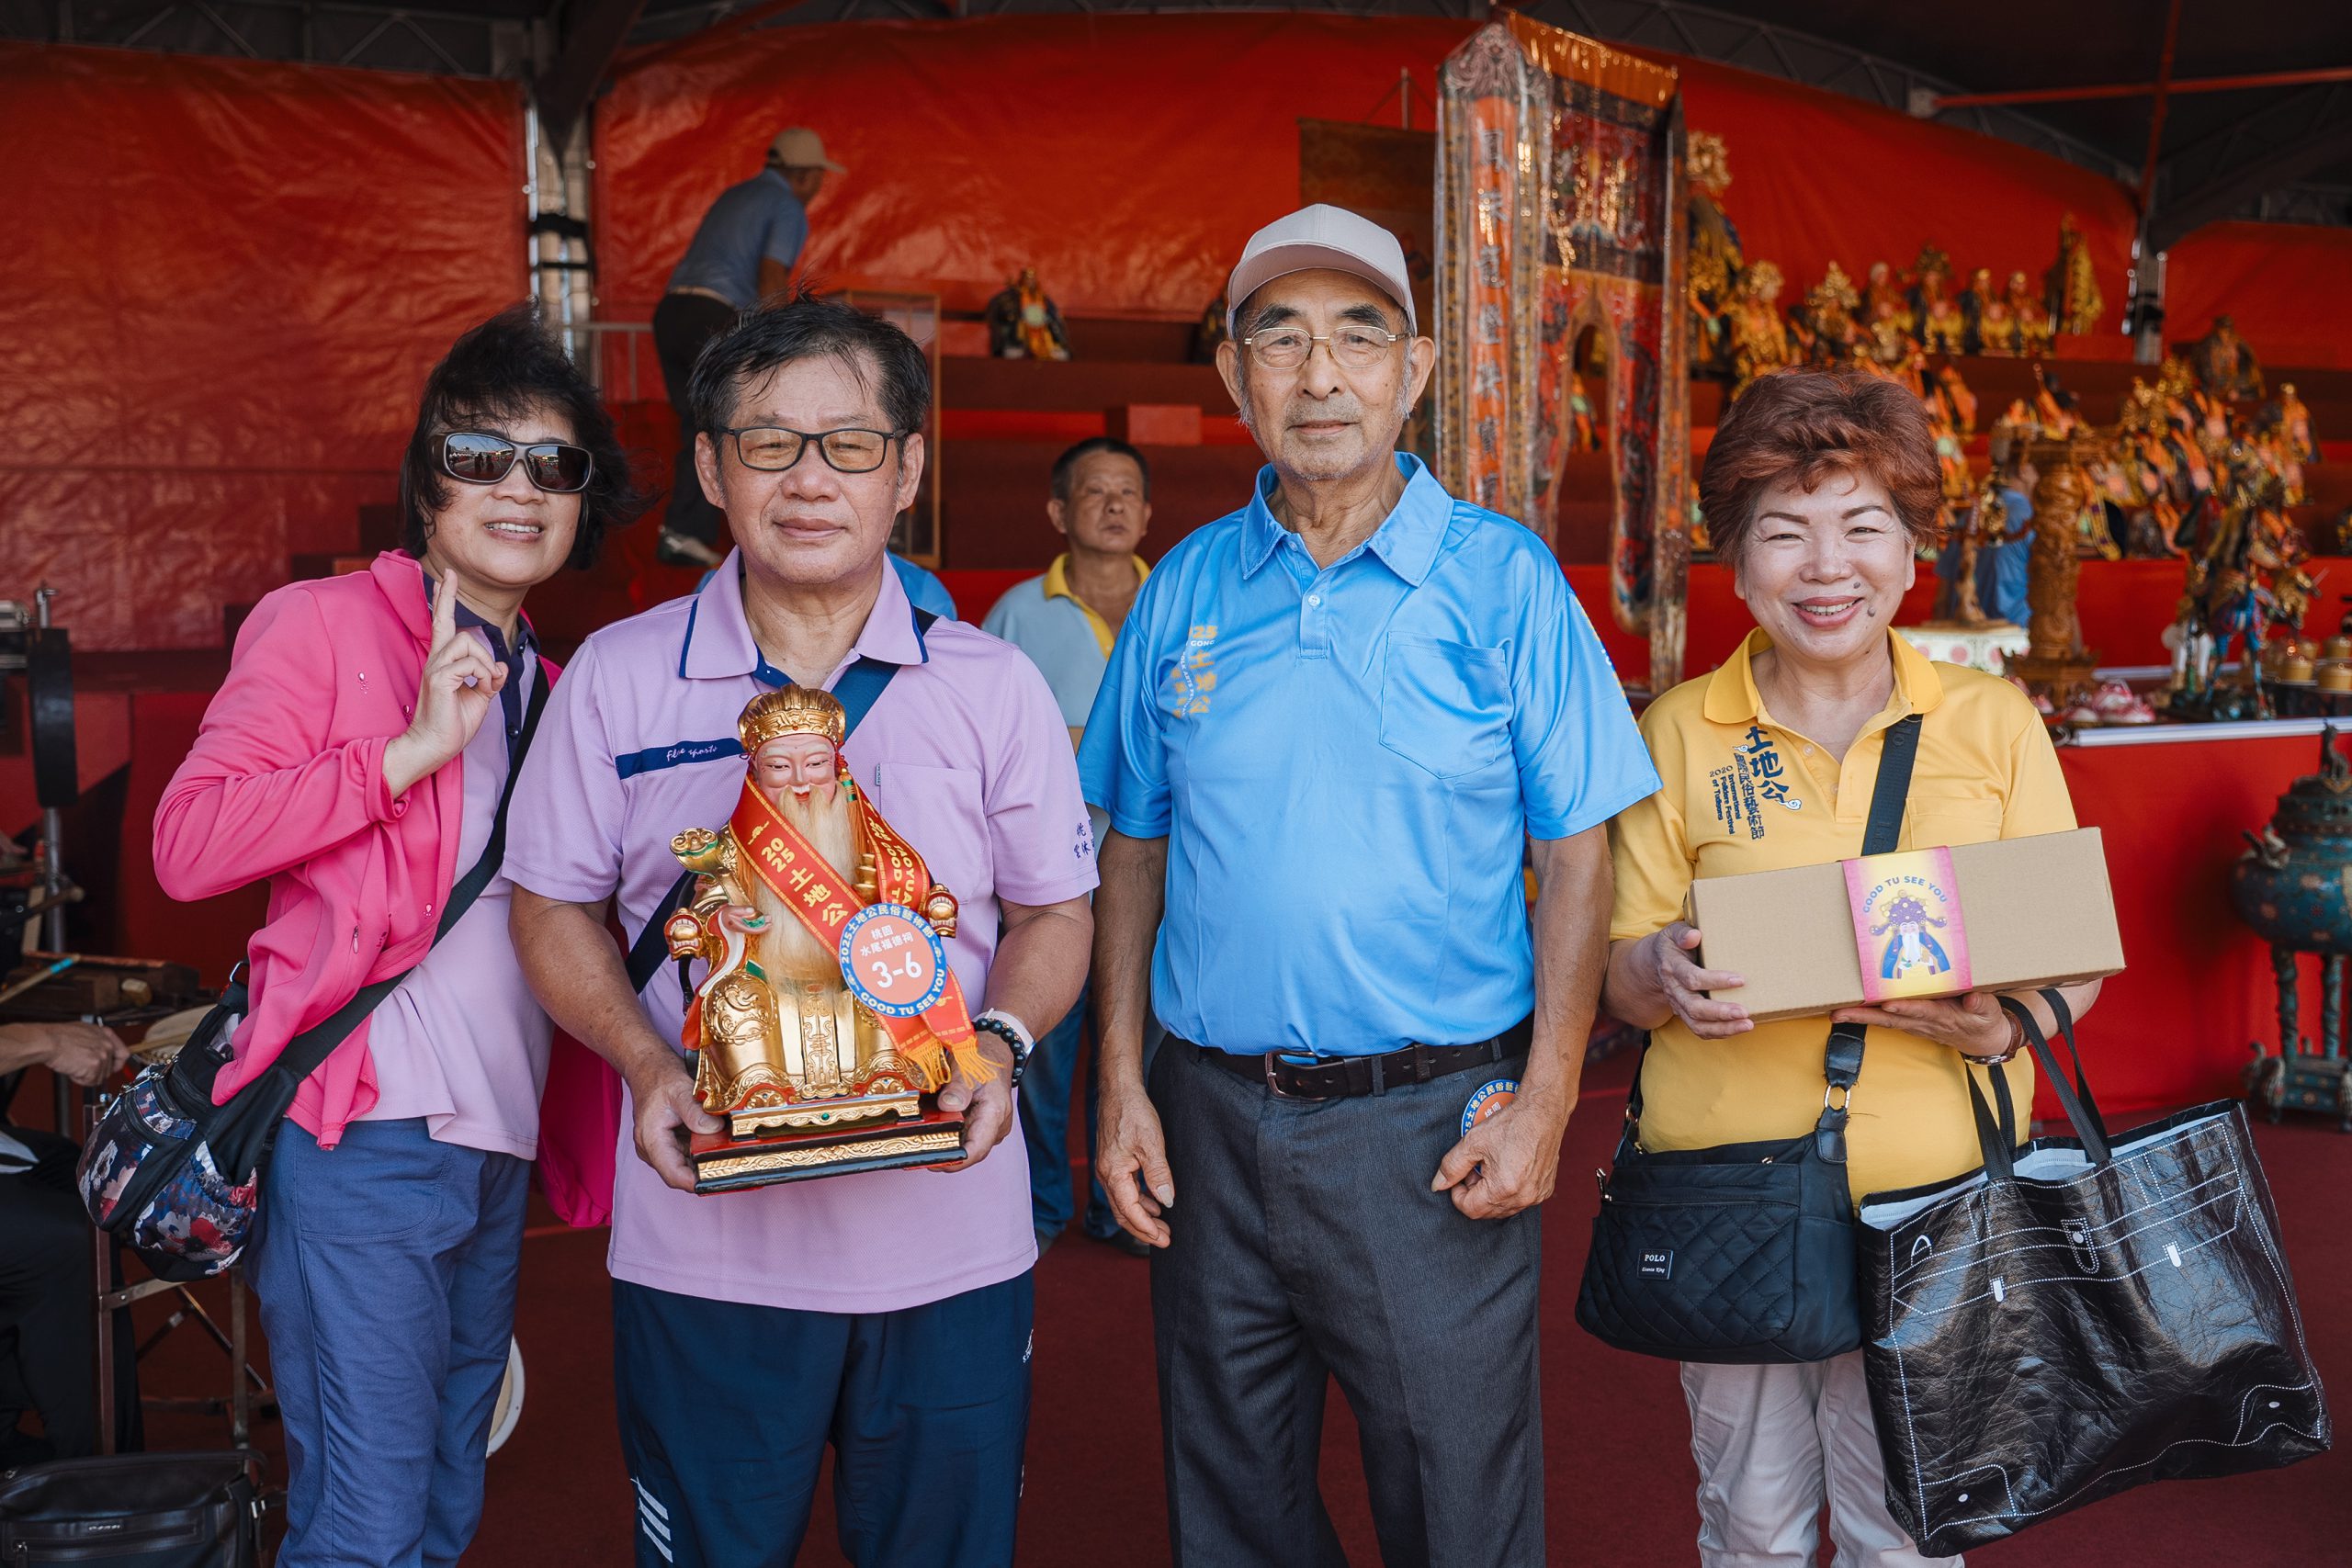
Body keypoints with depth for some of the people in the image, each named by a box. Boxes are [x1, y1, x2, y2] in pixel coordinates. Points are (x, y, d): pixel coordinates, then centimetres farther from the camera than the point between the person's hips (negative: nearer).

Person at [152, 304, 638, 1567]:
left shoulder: (542, 689, 18)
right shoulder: (328, 623, -3)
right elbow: (186, 842, -14)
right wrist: (413, 748, -18)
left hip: (498, 1144, 7)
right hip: (364, 1142, -7)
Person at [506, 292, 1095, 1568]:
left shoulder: (993, 686, 1)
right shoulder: (617, 676, 1)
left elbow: (1053, 912, 8)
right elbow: (554, 910, 6)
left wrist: (999, 1042, -13)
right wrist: (646, 1066, -11)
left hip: (948, 1239, 1)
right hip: (702, 1239, 0)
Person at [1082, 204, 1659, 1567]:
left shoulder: (1503, 580, -4)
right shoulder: (1186, 589, 4)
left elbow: (1577, 852, -4)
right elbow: (1136, 850, 9)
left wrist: (1544, 1105, -11)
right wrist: (1123, 1085, 3)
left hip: (1430, 1131, -3)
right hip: (1213, 1120, 3)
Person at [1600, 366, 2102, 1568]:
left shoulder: (1993, 722, 4)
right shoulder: (1678, 734, 3)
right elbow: (1617, 972, 5)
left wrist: (2005, 1022, -16)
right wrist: (1665, 975, -18)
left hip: (1935, 1197, 0)